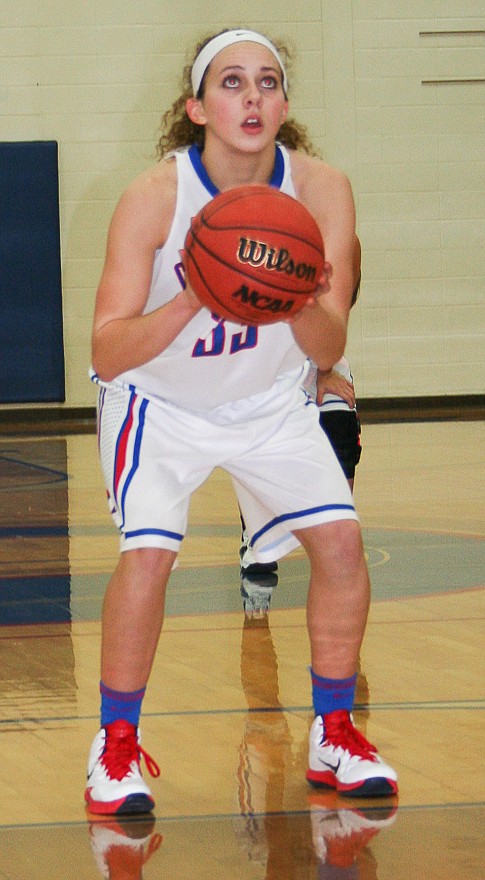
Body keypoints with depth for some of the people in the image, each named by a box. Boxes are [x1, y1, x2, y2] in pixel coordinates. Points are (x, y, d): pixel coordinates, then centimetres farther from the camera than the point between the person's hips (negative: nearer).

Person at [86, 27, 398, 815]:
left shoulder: (321, 189, -20)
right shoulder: (154, 196, -27)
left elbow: (329, 351, -20)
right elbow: (107, 355, -31)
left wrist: (305, 305, -43)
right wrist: (191, 302, -48)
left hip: (269, 401, 3)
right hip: (160, 399, -3)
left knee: (340, 540, -9)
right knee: (149, 550, -22)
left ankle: (334, 736, 11)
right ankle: (116, 747, -3)